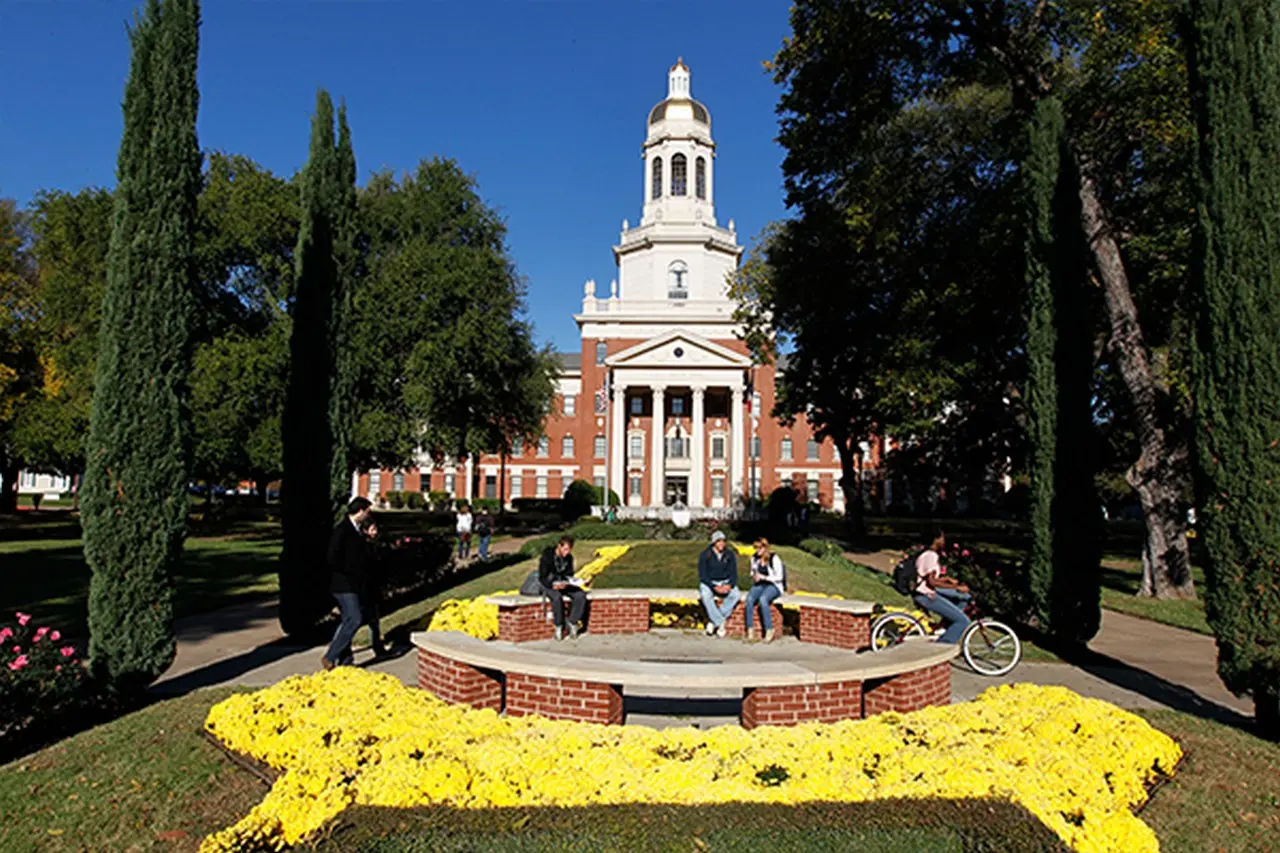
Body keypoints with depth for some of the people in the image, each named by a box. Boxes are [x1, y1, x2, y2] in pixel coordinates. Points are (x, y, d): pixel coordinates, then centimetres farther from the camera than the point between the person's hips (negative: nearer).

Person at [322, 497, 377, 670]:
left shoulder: (356, 530, 13)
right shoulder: (342, 530, -15)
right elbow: (333, 558, -21)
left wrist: (367, 537, 9)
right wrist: (350, 573, -16)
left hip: (354, 584, 10)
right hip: (344, 584, -10)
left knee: (348, 621, 13)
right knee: (354, 619, -15)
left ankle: (345, 659, 20)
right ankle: (329, 657, -7)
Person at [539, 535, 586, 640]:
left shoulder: (569, 558, 2)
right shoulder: (547, 557, -15)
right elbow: (542, 578, -14)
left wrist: (571, 582, -12)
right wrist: (554, 586, -32)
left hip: (564, 584, 5)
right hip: (549, 585, -5)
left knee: (581, 595, -22)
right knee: (557, 598, -38)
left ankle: (573, 623, -13)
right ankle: (559, 627, -19)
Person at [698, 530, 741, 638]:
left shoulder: (730, 554, -1)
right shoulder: (705, 555, -10)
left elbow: (733, 573, 1)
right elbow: (702, 576, -11)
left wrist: (729, 585, -21)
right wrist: (715, 587, -25)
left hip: (725, 583, 3)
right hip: (708, 583, -3)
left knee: (736, 594, -28)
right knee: (706, 596, -37)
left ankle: (713, 622, -22)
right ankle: (720, 624, -28)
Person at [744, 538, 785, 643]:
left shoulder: (774, 559, -12)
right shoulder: (754, 558, 7)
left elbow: (779, 577, -11)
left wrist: (764, 577, -20)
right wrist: (754, 577, -2)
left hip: (774, 585, -5)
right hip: (759, 585, 5)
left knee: (763, 599, -36)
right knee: (749, 598, -28)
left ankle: (770, 630, -26)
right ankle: (749, 630, -27)